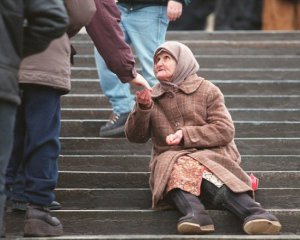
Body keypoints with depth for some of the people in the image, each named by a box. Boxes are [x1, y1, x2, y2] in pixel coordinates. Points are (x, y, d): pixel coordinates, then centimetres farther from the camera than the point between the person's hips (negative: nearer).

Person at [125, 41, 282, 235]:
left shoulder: (206, 90, 9)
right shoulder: (153, 97, 18)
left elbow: (225, 131, -2)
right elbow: (135, 136, 10)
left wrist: (187, 135, -13)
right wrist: (143, 109, -8)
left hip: (209, 153, -3)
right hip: (170, 157, 3)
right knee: (177, 169, -35)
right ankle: (195, 212, -63)